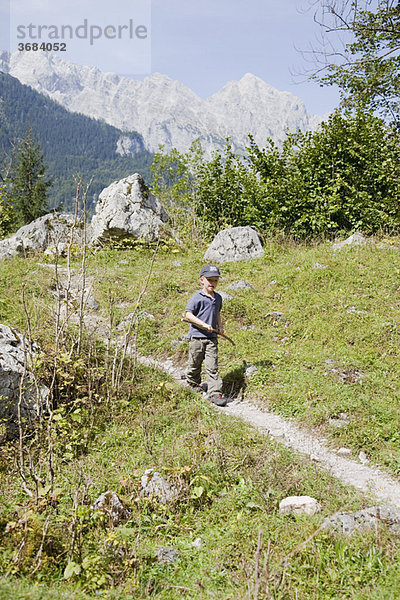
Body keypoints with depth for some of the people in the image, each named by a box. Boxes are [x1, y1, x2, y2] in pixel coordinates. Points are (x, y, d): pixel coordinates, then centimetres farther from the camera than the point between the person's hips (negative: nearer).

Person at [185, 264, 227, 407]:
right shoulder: (197, 297, -8)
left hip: (212, 337, 4)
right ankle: (193, 383, 36)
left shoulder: (218, 298, 12)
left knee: (212, 366, -1)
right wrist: (204, 325, -18)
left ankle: (215, 393, -2)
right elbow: (188, 314, -12)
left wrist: (220, 326, 12)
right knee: (195, 363, 11)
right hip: (197, 336, -4)